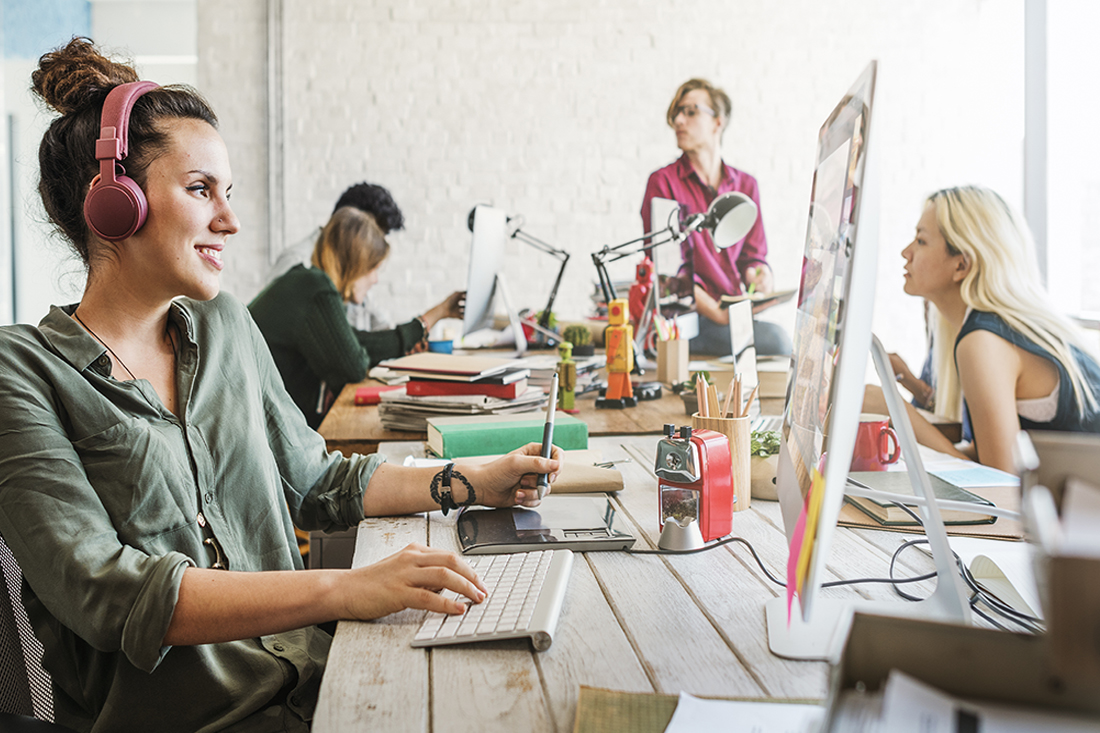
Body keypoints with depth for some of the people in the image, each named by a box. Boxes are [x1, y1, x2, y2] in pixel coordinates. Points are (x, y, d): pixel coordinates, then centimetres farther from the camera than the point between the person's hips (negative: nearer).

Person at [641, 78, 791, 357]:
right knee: (777, 340, -30)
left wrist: (757, 273, -8)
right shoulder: (663, 182, 1)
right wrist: (716, 312, -18)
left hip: (737, 314, 5)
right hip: (688, 317, -5)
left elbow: (752, 254, 18)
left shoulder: (745, 184, 17)